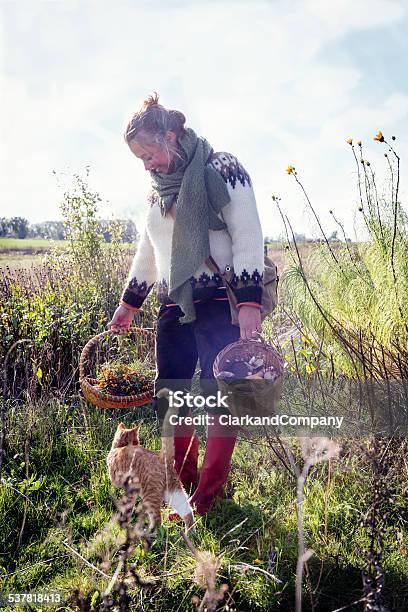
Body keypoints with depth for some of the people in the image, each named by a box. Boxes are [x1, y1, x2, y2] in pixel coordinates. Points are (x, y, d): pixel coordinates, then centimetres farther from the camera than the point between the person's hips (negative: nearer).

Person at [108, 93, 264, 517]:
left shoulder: (222, 171, -5)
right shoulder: (159, 189, 17)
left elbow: (248, 237, -11)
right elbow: (148, 251, 25)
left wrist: (249, 302, -20)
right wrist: (129, 303, 27)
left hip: (220, 303, -7)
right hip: (174, 306, 7)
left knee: (221, 396, -3)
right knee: (170, 395, 8)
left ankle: (208, 496, 11)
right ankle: (183, 482, 25)